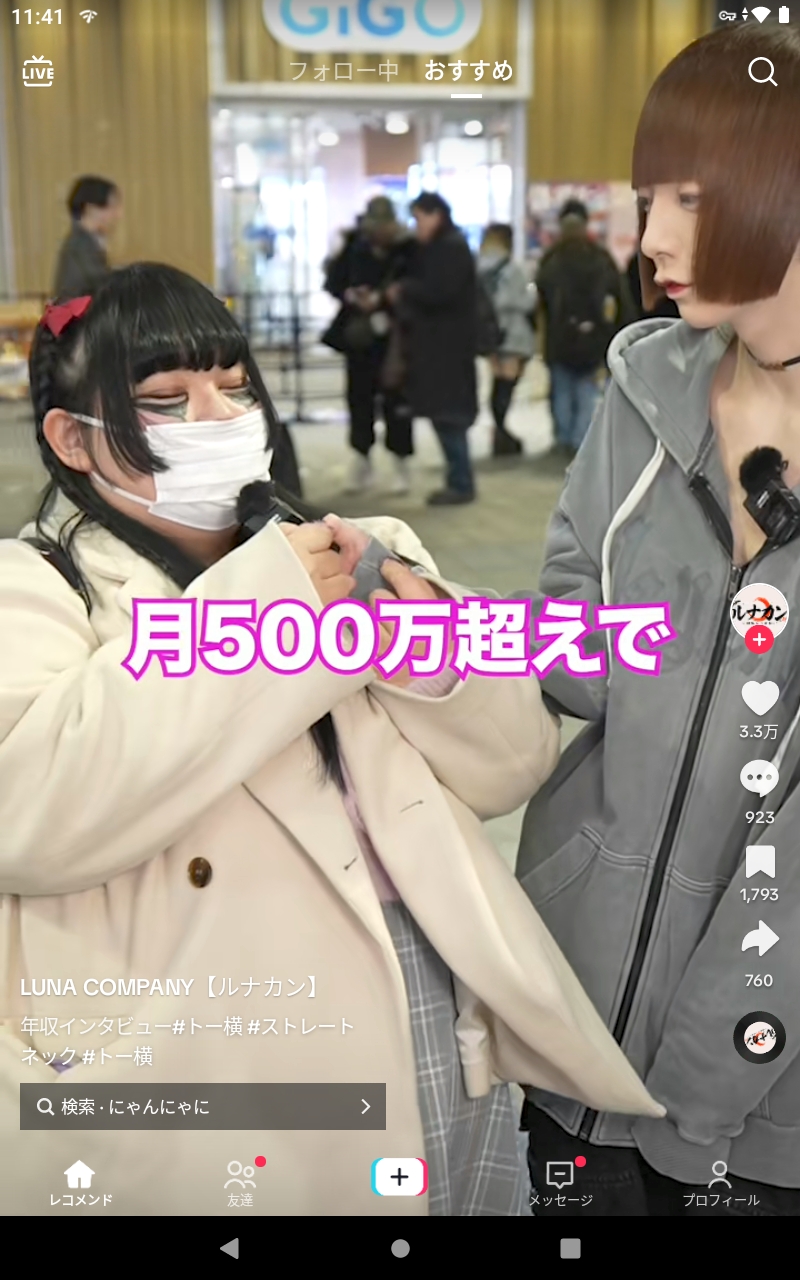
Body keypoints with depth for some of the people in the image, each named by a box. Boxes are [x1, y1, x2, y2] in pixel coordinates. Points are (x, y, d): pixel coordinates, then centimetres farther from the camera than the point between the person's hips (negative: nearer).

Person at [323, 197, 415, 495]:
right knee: (359, 396, 6)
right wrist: (350, 294, -13)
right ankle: (362, 465, 19)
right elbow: (333, 279, 7)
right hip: (358, 332, 3)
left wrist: (382, 300, -21)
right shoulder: (355, 246, 2)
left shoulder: (408, 249, -9)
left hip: (393, 335, -3)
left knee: (395, 398, 2)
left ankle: (401, 467, 15)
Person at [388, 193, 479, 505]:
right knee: (445, 412, 9)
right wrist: (404, 294, 0)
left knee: (448, 413, -7)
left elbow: (439, 291, -21)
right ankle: (458, 480, 14)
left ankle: (461, 483, -2)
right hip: (435, 342, 9)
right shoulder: (436, 247, 17)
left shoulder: (452, 247, -11)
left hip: (447, 345, -9)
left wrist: (403, 291, -9)